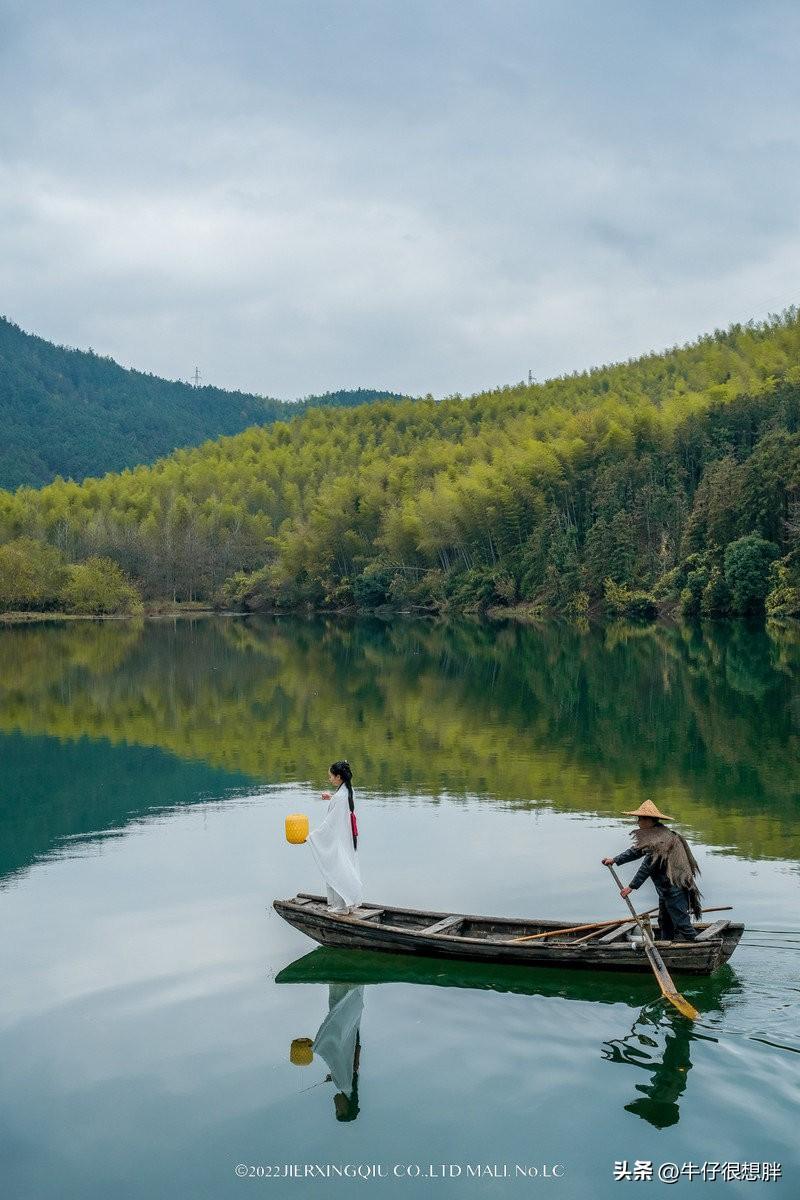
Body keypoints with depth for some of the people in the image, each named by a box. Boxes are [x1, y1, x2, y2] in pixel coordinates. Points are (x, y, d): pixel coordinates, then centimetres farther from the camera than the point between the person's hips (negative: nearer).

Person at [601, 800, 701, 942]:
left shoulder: (660, 840, -23)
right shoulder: (654, 835, 9)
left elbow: (647, 867, -22)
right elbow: (637, 851, 21)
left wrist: (631, 887, -16)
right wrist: (615, 860, 22)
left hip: (675, 888, -11)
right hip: (666, 888, 11)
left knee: (681, 922, -7)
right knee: (664, 922, 19)